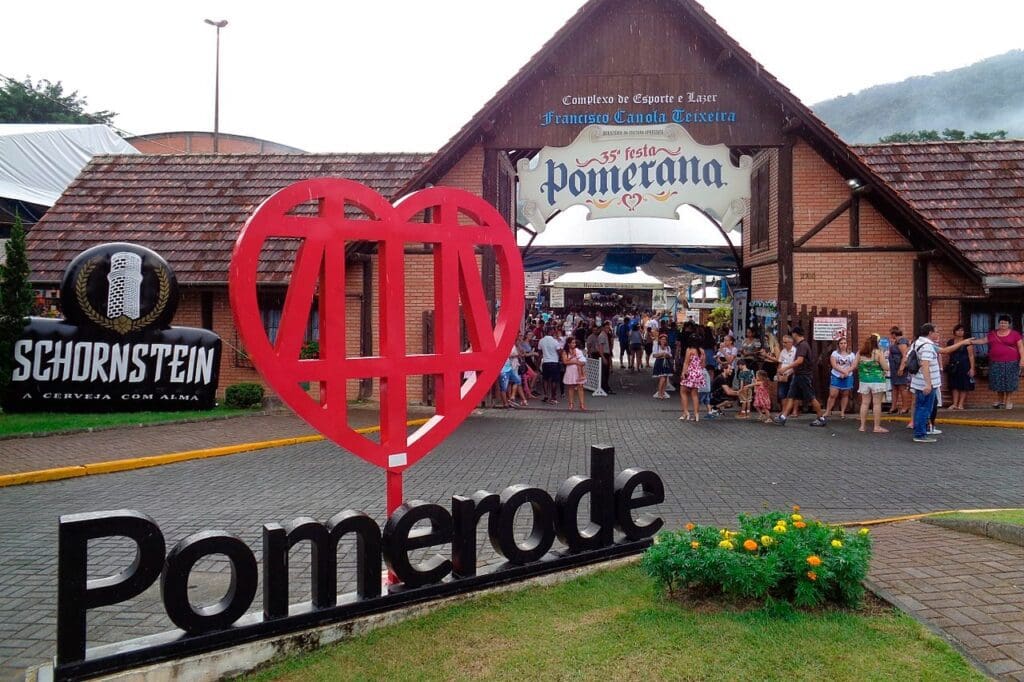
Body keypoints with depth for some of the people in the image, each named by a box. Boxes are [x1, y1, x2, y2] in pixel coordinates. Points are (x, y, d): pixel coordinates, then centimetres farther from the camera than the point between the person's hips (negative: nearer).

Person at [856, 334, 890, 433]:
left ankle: (862, 426, 12)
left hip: (864, 381, 4)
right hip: (877, 381, -4)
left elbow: (855, 366, 6)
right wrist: (886, 361, 10)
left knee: (865, 403, 10)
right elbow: (886, 367, -10)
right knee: (877, 403, 2)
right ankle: (877, 427, 5)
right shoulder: (878, 352, -10)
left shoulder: (860, 353, 2)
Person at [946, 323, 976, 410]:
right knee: (954, 386, 5)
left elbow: (971, 356, -6)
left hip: (964, 366, -3)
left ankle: (960, 404, 3)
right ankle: (954, 404, 8)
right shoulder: (950, 342, 8)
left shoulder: (967, 342, -3)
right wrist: (947, 365, 11)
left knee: (964, 386, -1)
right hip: (953, 366, 3)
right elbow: (948, 354, 14)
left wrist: (972, 368, -12)